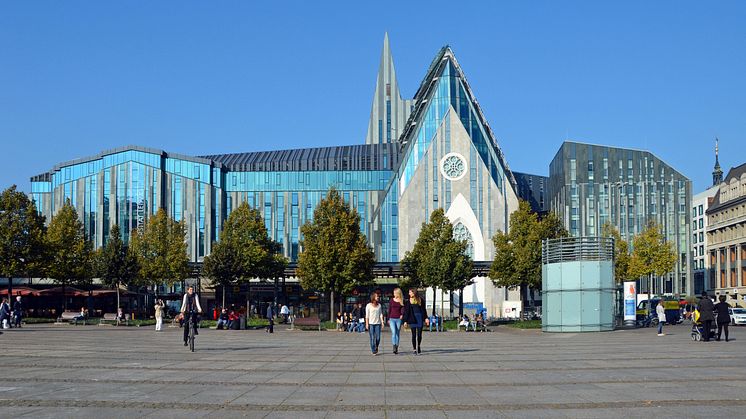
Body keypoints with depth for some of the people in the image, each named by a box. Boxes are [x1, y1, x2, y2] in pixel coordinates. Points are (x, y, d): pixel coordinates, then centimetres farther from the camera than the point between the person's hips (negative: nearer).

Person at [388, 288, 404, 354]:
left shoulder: (402, 301, 4)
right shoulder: (391, 300, 7)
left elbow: (403, 309, -3)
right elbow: (389, 310, 12)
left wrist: (402, 315, -23)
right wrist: (388, 319, 11)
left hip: (399, 319, 0)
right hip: (392, 319, 0)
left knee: (397, 333, 5)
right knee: (393, 332, -16)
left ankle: (397, 348, 13)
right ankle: (394, 347, -23)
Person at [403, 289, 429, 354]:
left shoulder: (420, 300, 7)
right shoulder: (408, 301, 4)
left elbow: (423, 309, 10)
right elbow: (406, 311, 2)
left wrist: (426, 318, 2)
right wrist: (405, 321, -3)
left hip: (419, 318, 1)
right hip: (412, 319, -1)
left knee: (419, 334, 2)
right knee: (414, 334, -1)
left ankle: (419, 346, 24)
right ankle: (414, 349, 6)